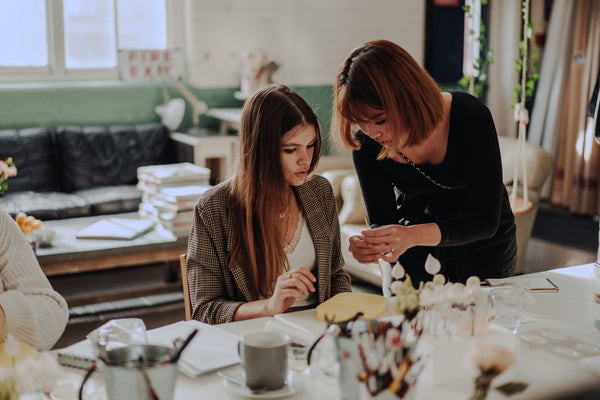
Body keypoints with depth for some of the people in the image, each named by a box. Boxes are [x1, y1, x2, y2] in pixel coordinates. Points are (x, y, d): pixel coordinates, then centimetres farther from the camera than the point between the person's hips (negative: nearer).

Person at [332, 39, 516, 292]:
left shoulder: (471, 118, -30)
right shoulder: (366, 141, -22)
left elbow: (486, 219, -33)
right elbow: (381, 221, -15)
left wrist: (413, 235, -49)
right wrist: (368, 246, -40)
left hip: (483, 249, -1)